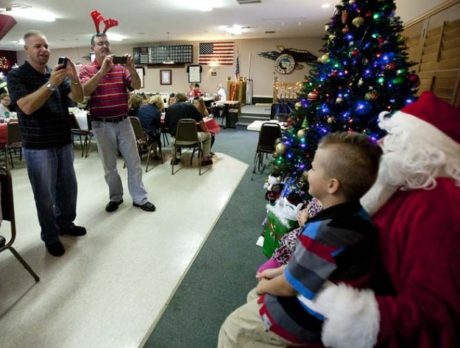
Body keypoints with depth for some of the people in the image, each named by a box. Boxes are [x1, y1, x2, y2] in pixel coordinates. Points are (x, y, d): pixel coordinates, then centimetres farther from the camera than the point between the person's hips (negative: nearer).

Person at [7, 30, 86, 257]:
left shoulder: (57, 73, 9)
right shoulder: (16, 76, -6)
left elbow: (78, 98, -2)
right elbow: (27, 107, -20)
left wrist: (74, 78, -21)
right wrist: (51, 84, -26)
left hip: (64, 142, 5)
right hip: (38, 147, -5)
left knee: (68, 187, 14)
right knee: (45, 194, 2)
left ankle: (65, 222, 33)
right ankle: (51, 237, 16)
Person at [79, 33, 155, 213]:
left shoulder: (121, 68, 7)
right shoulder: (87, 69, 0)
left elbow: (136, 86, -4)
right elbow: (85, 90, -18)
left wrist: (132, 68, -20)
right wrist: (103, 70, -25)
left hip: (123, 122, 2)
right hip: (102, 125, -2)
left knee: (134, 162, 4)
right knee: (109, 165, 8)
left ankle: (139, 198, 14)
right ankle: (115, 197, 24)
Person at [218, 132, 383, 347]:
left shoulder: (323, 232, -36)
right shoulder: (357, 216, -7)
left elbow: (288, 287, -22)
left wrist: (265, 286, -2)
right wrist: (280, 271, 6)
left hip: (309, 320, -8)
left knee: (232, 328, 8)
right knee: (254, 297, 26)